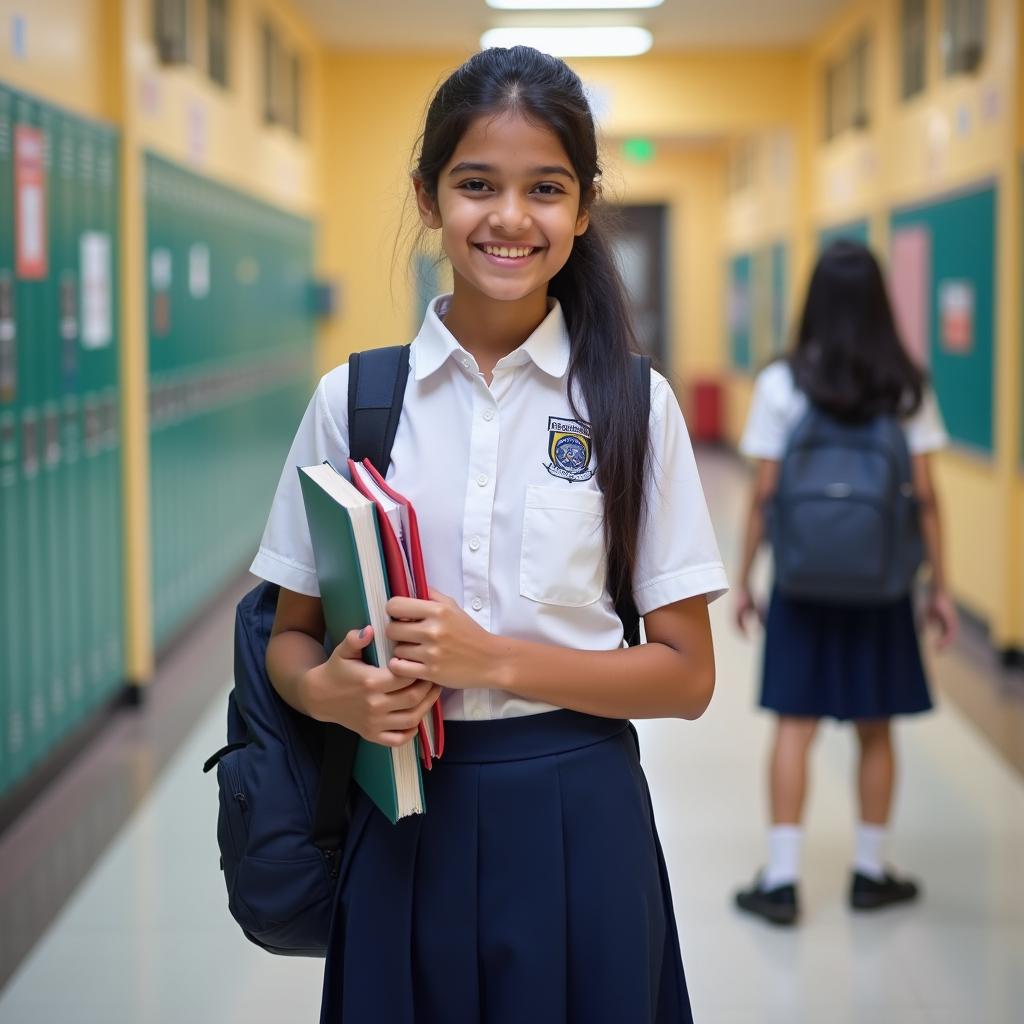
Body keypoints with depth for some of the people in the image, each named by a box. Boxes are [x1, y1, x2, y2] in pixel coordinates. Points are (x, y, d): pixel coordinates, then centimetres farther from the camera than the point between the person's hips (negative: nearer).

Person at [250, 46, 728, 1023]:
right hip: (403, 820, 1)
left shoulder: (634, 403, -4)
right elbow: (290, 635, 7)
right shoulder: (350, 399, -1)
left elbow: (686, 675, -2)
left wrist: (498, 659, -16)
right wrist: (329, 689, -15)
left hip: (577, 819, -1)